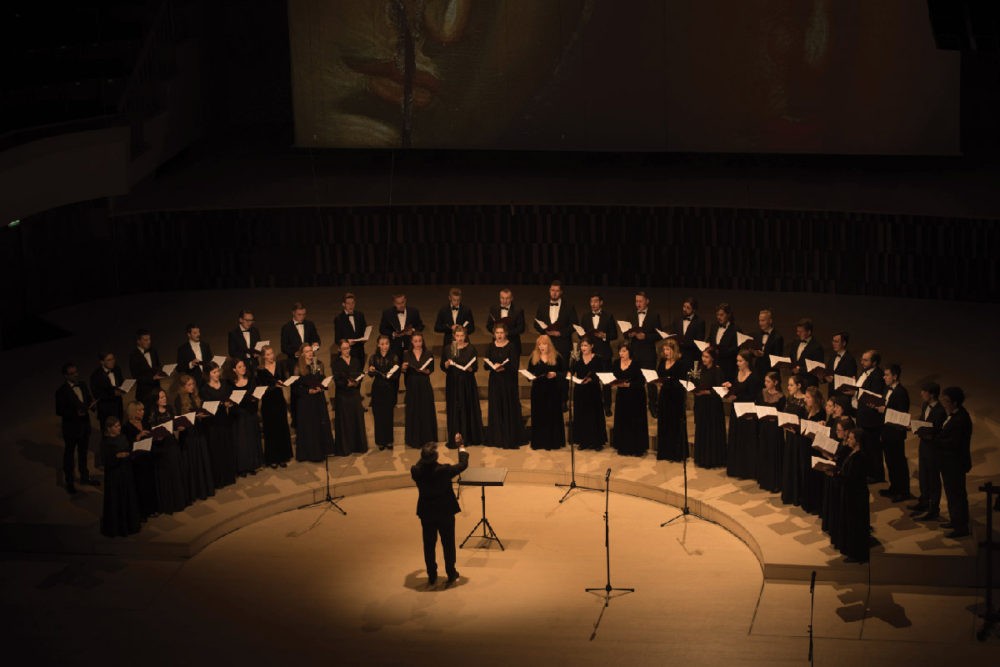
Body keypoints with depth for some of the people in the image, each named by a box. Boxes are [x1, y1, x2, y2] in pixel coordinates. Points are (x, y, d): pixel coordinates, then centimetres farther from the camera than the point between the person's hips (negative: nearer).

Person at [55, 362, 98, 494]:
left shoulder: (82, 386, 0)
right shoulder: (62, 391, -19)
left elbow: (89, 400, 11)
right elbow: (60, 411, -18)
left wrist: (92, 404, -12)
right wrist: (75, 413, -29)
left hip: (84, 425, 6)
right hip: (71, 428, -6)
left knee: (83, 453, 23)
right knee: (69, 455, 9)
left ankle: (84, 477, 40)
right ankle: (69, 482, 22)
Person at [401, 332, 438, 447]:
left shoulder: (428, 354, 3)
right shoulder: (407, 354, 2)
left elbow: (431, 370, 3)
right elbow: (404, 372, 2)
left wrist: (425, 371, -18)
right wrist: (404, 368, -20)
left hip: (425, 386, 0)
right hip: (412, 386, 0)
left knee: (426, 411, 2)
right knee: (413, 412, 2)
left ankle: (426, 438, 11)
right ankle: (413, 439, 10)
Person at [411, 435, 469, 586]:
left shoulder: (416, 471, -17)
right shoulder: (444, 470, -23)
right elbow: (463, 464, -8)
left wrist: (425, 456, 18)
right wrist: (461, 446, 2)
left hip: (426, 514, 2)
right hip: (445, 513, -2)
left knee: (429, 545, 13)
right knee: (448, 544, 14)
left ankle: (432, 577, 20)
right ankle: (451, 574, 24)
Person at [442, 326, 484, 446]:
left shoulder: (471, 349, 0)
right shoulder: (448, 349, 3)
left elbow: (476, 367, -2)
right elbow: (443, 366, 3)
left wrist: (470, 368, -22)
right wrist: (447, 364, -18)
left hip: (467, 383, -1)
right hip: (453, 383, 1)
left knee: (469, 408, 2)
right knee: (454, 410, 1)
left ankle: (469, 436, 10)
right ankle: (455, 438, 6)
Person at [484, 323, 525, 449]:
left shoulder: (511, 346, -5)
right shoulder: (491, 347, 6)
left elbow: (515, 364, -9)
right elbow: (486, 364, 4)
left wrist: (503, 367, -23)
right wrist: (493, 366, -17)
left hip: (509, 381, -3)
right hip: (495, 381, 3)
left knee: (510, 408, -2)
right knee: (496, 408, 4)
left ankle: (511, 438, 2)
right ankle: (497, 437, 11)